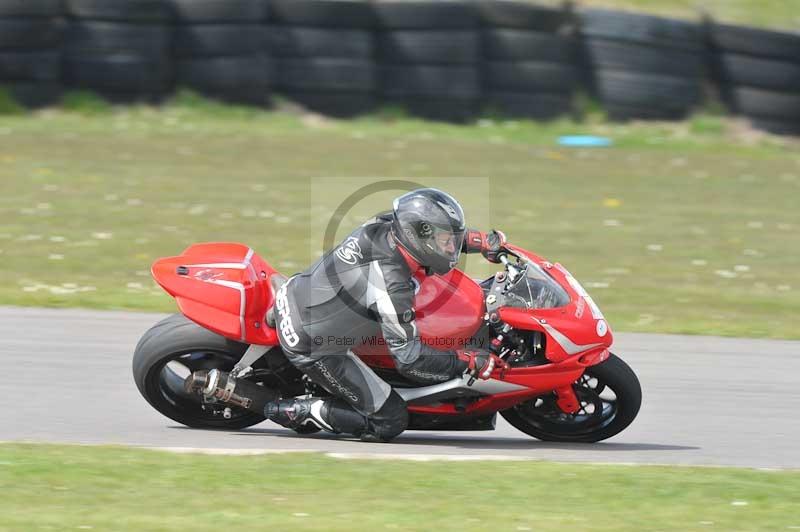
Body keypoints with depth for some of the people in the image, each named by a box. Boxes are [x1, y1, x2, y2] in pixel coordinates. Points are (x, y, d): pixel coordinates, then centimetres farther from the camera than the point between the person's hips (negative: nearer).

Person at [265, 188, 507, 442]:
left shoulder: (381, 226, -10)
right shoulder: (391, 285, -32)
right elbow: (409, 359, -26)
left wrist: (484, 241, 7)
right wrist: (469, 361, -19)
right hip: (311, 349, -8)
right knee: (391, 421, -3)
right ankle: (295, 411, 1)